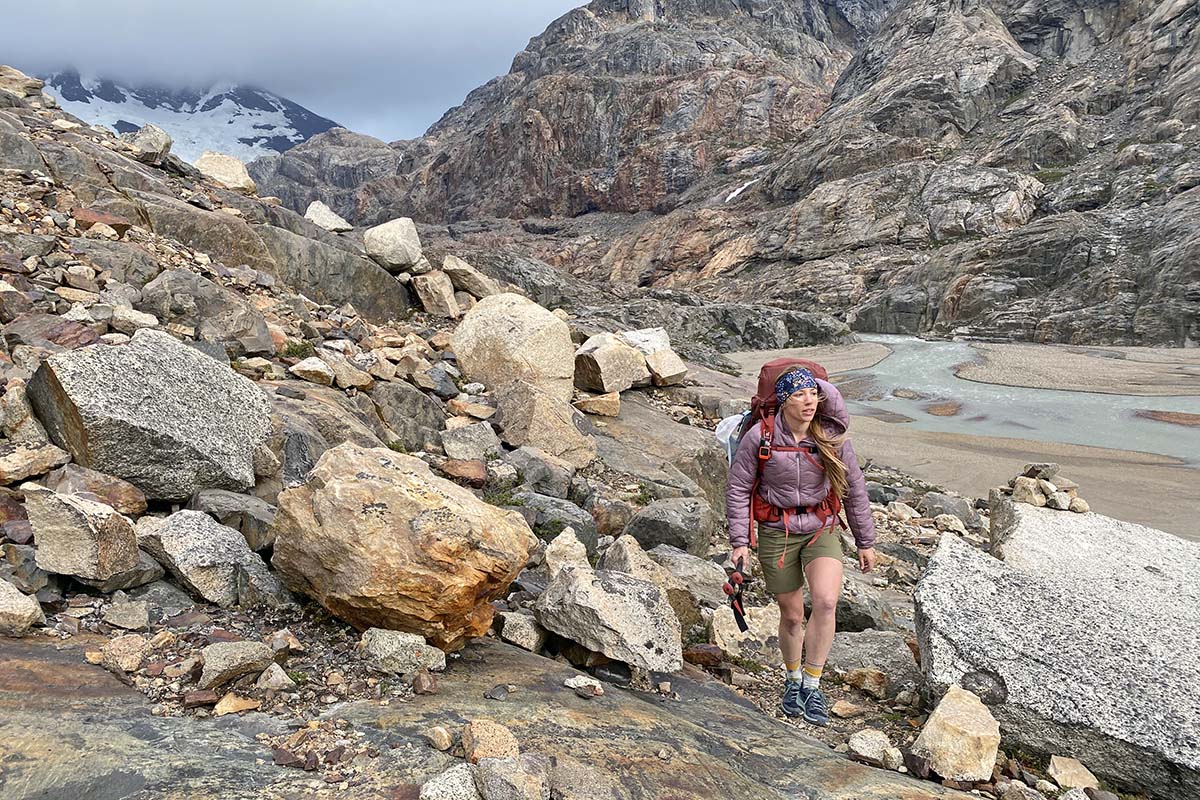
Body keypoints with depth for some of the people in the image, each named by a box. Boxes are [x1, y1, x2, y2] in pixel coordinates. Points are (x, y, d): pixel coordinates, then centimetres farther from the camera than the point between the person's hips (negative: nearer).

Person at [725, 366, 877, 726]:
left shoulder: (831, 437, -8)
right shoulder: (760, 436, -15)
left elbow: (855, 489, 4)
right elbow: (737, 489, -6)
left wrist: (865, 542, 8)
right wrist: (740, 541, -10)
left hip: (822, 530, 1)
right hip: (777, 534, -1)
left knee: (825, 602, -22)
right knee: (792, 616, 9)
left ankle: (812, 686, -4)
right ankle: (793, 679, 38)